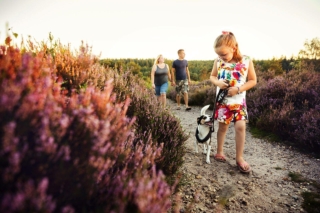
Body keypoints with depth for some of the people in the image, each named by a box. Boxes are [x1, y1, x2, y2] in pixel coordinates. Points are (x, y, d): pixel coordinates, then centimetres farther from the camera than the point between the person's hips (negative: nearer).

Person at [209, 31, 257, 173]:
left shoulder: (246, 61, -9)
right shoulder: (218, 61, -4)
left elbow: (253, 80, -4)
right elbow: (212, 76, 8)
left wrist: (238, 89, -19)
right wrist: (217, 82, -15)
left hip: (238, 101, -1)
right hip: (223, 100, 1)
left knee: (240, 126, -9)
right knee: (223, 127, 10)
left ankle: (239, 158, 6)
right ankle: (219, 152, 29)